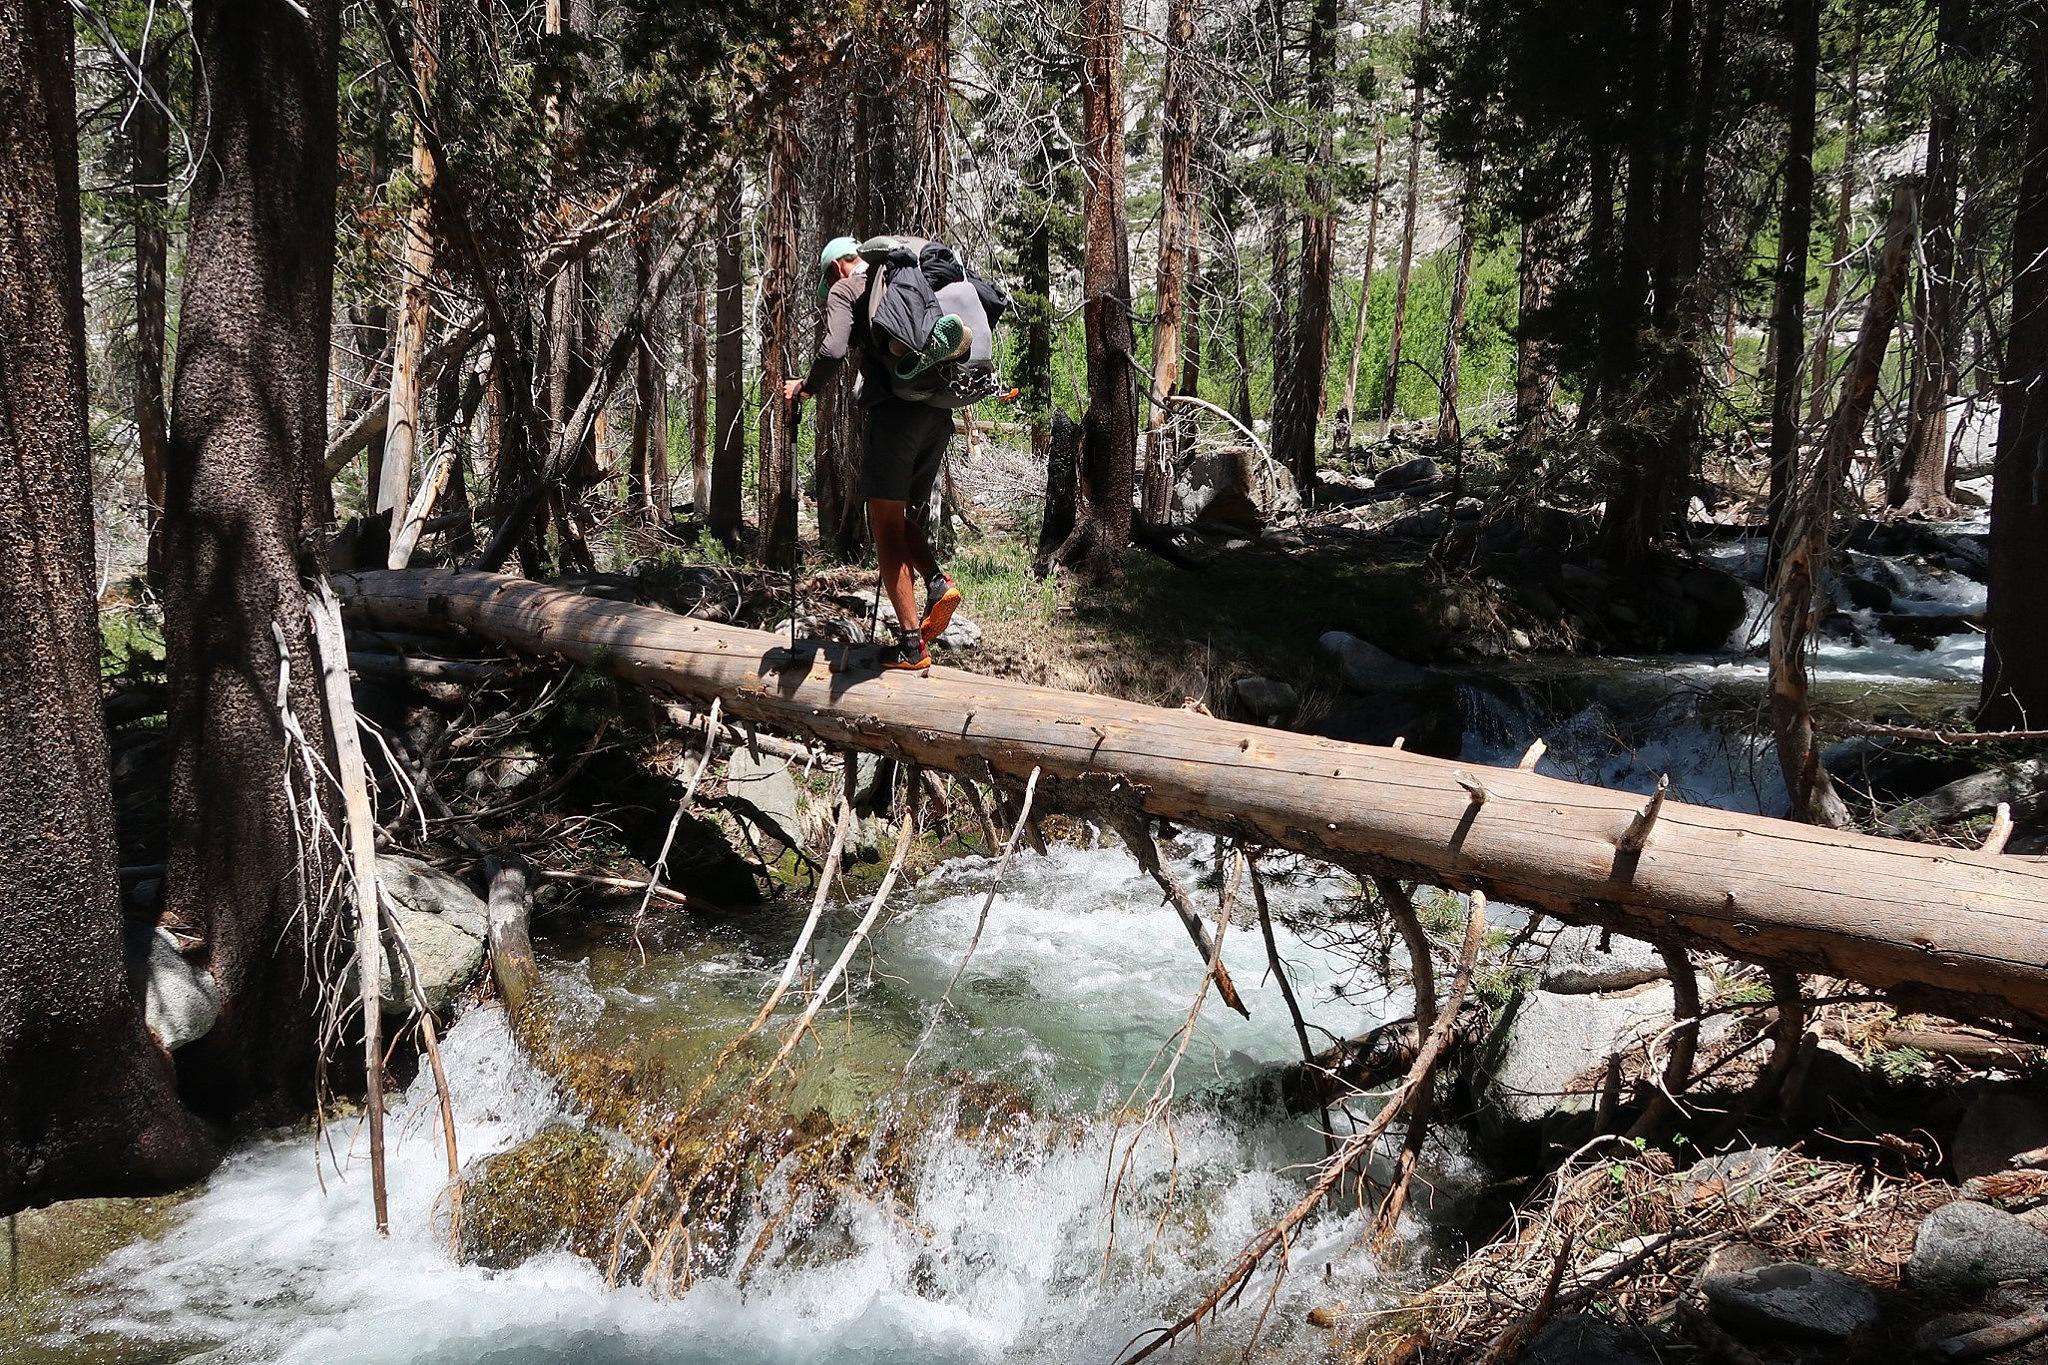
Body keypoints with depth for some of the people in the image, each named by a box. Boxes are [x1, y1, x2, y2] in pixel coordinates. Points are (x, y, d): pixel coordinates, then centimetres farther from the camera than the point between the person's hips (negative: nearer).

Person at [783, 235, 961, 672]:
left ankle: (911, 644, -8)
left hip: (894, 409, -7)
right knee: (903, 517, 20)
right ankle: (937, 582, -7)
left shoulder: (844, 290, 6)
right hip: (938, 414, 7)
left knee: (885, 523, -3)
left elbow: (833, 351, -12)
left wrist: (805, 388, 5)